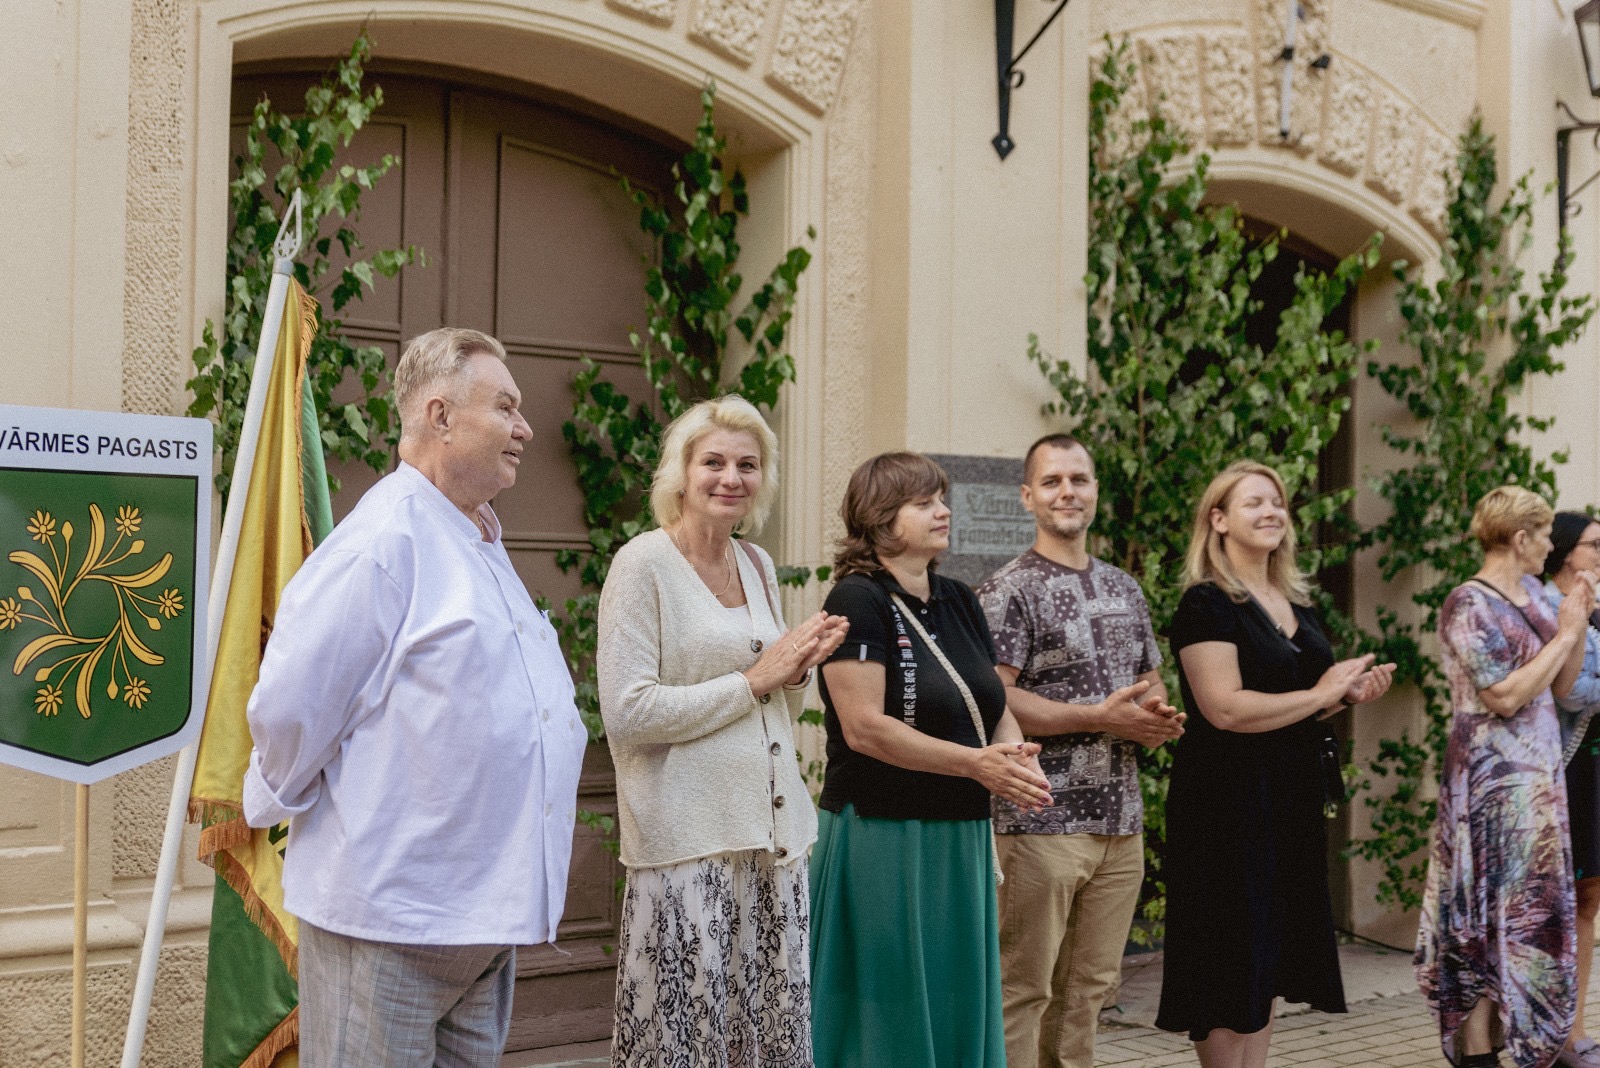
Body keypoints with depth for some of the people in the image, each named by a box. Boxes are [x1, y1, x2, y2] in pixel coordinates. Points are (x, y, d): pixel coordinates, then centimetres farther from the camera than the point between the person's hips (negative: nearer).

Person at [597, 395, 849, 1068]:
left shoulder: (757, 566, 13)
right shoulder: (644, 564, -7)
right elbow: (625, 713, -17)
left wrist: (798, 668, 1)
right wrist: (754, 680, -13)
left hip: (772, 831, 7)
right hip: (689, 843, -7)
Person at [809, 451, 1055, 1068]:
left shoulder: (959, 602, 12)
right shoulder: (859, 600, -11)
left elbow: (999, 708, 14)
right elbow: (864, 726, -20)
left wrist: (1018, 758, -8)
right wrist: (976, 764, -20)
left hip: (961, 838, 7)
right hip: (883, 837, -7)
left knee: (958, 1009, 13)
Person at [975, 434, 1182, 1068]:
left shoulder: (1125, 589, 16)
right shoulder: (1008, 591, -6)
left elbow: (1151, 684, 23)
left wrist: (1159, 719, -1)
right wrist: (1101, 717, -17)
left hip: (1121, 821, 7)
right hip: (1041, 821, -7)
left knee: (1089, 984, 13)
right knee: (1023, 988, -1)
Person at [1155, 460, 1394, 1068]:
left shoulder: (1297, 604, 14)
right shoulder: (1206, 605, -12)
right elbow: (1226, 709, -23)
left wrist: (1351, 693, 5)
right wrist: (1321, 694, -14)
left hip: (1293, 799, 8)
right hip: (1229, 801, -8)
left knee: (1270, 957, 13)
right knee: (1231, 960, -1)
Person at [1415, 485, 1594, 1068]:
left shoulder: (1531, 592, 12)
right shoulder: (1469, 605, -14)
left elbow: (1562, 684, 15)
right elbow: (1505, 697, -21)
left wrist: (1577, 623, 1)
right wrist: (1566, 633, -13)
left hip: (1538, 779, 9)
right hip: (1492, 784, -9)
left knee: (1523, 918, 11)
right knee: (1488, 920, -4)